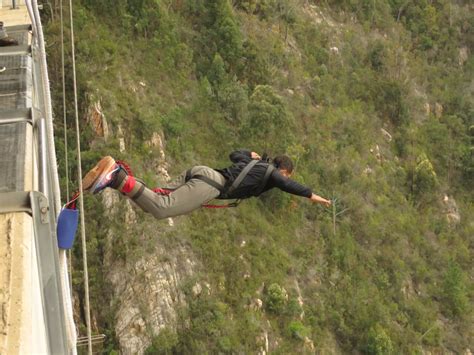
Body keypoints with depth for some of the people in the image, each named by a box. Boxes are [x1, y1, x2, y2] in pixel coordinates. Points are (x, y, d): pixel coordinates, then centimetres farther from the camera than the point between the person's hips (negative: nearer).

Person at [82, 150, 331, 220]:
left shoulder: (255, 162, 34)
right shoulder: (273, 173, 14)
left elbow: (234, 155, 51)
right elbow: (289, 186, -2)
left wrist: (249, 154, 71)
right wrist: (311, 196, 12)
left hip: (199, 172, 8)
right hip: (209, 186, -8)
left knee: (153, 202, -1)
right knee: (160, 209, -23)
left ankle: (118, 173, -20)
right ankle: (117, 178, -36)